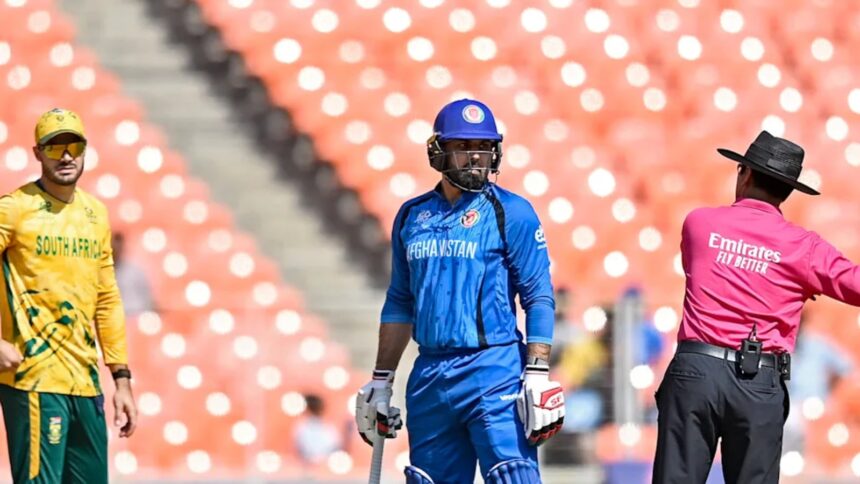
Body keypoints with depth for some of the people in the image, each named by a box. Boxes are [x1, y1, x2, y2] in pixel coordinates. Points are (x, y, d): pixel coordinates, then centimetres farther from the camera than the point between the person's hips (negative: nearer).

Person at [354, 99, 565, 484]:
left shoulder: (511, 213, -1)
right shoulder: (412, 216, 13)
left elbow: (538, 298, -5)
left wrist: (538, 374, -14)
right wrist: (381, 380, 17)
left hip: (494, 371, -5)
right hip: (429, 377, 5)